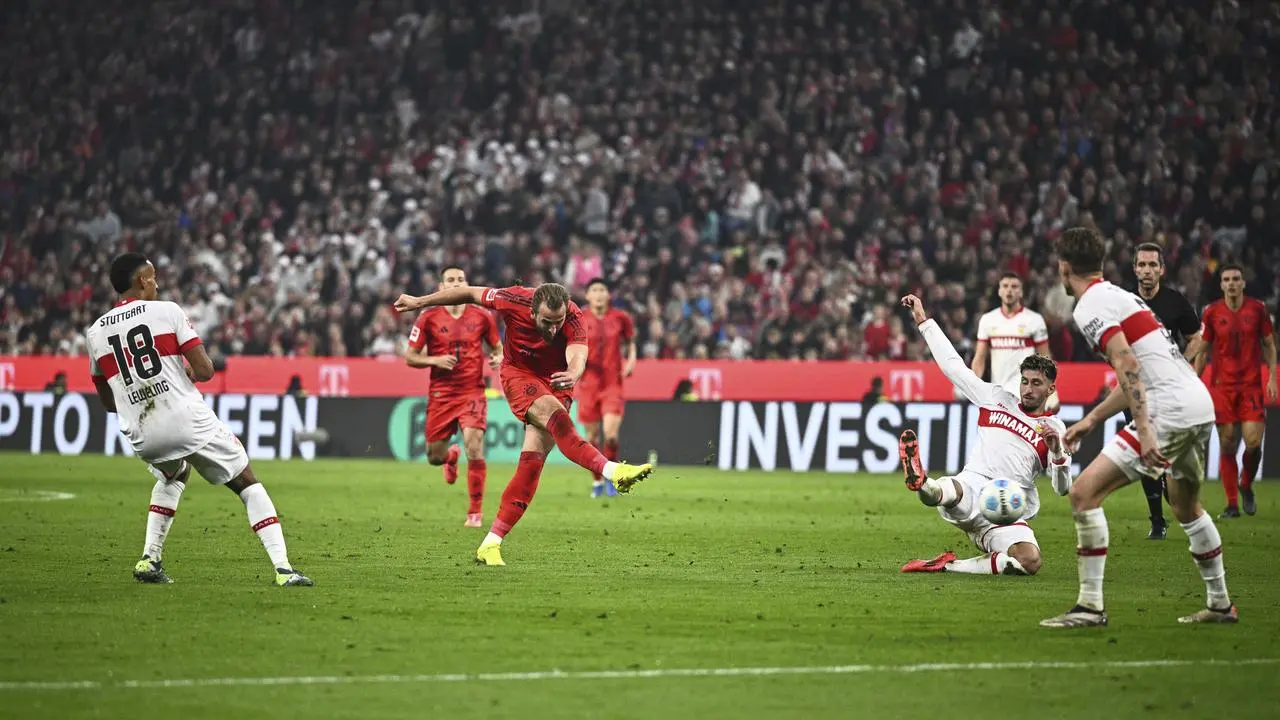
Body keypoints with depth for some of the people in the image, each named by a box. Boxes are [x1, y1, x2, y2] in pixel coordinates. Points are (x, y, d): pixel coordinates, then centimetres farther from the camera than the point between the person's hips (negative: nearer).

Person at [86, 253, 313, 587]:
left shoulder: (95, 333, 9)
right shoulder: (167, 311, -2)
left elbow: (108, 402, 17)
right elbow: (205, 370, -7)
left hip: (142, 435, 4)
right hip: (189, 420, -4)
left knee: (172, 476, 36)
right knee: (248, 484, 10)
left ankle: (149, 560, 21)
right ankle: (283, 568, -3)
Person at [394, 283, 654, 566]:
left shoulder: (573, 318, -26)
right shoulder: (514, 301, -23)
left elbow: (578, 355, -43)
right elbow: (470, 294, -8)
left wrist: (573, 374, -67)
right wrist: (419, 302, 1)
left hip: (555, 382, 1)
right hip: (518, 373, -1)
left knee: (533, 460, -10)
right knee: (551, 411, -33)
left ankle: (491, 543, -7)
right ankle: (611, 470, -46)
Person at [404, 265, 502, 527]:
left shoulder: (482, 317, 2)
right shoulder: (428, 318, -2)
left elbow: (497, 348, 16)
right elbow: (410, 357, 2)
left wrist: (497, 359, -8)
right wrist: (435, 360, -16)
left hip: (473, 392, -1)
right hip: (441, 395, 1)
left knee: (474, 446, -19)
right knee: (434, 457, 6)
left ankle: (475, 512, -7)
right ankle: (451, 456, 48)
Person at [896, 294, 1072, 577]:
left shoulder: (1054, 429, 14)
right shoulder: (997, 399, 18)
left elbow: (1062, 488, 7)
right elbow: (953, 365, 22)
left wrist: (1057, 452, -13)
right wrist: (923, 321, 21)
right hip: (972, 488, 0)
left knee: (1030, 561, -33)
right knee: (951, 490, -41)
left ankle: (949, 566, -28)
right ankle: (922, 484, -77)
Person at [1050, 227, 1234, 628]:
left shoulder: (1090, 305, -6)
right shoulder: (1119, 295, 23)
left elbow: (1127, 365, -20)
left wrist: (1144, 428, -25)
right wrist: (1090, 421, 34)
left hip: (1170, 410, -10)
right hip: (1200, 404, 10)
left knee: (1084, 493, -10)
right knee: (1186, 507, 29)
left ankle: (1090, 607, -12)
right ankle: (1220, 605, 38)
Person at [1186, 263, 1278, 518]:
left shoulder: (1257, 309, 1)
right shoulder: (1212, 312, 2)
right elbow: (1202, 351, 8)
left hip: (1251, 385, 0)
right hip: (1222, 387, 0)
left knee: (1253, 442, -11)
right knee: (1227, 445, -2)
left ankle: (1246, 486, 18)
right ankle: (1232, 504, 6)